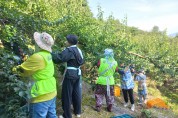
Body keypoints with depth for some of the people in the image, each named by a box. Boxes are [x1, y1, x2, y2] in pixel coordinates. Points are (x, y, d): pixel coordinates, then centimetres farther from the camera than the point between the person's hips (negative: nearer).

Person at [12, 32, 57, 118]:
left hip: (41, 97, -9)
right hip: (51, 93, 9)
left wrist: (15, 69, 10)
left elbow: (22, 69, -8)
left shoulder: (38, 57, -23)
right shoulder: (47, 55, 3)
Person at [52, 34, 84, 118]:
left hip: (70, 74, -8)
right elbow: (82, 61, 18)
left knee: (67, 95, 5)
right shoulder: (78, 50, 9)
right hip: (77, 73, 9)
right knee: (76, 93, 19)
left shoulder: (69, 50, -16)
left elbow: (59, 58, -25)